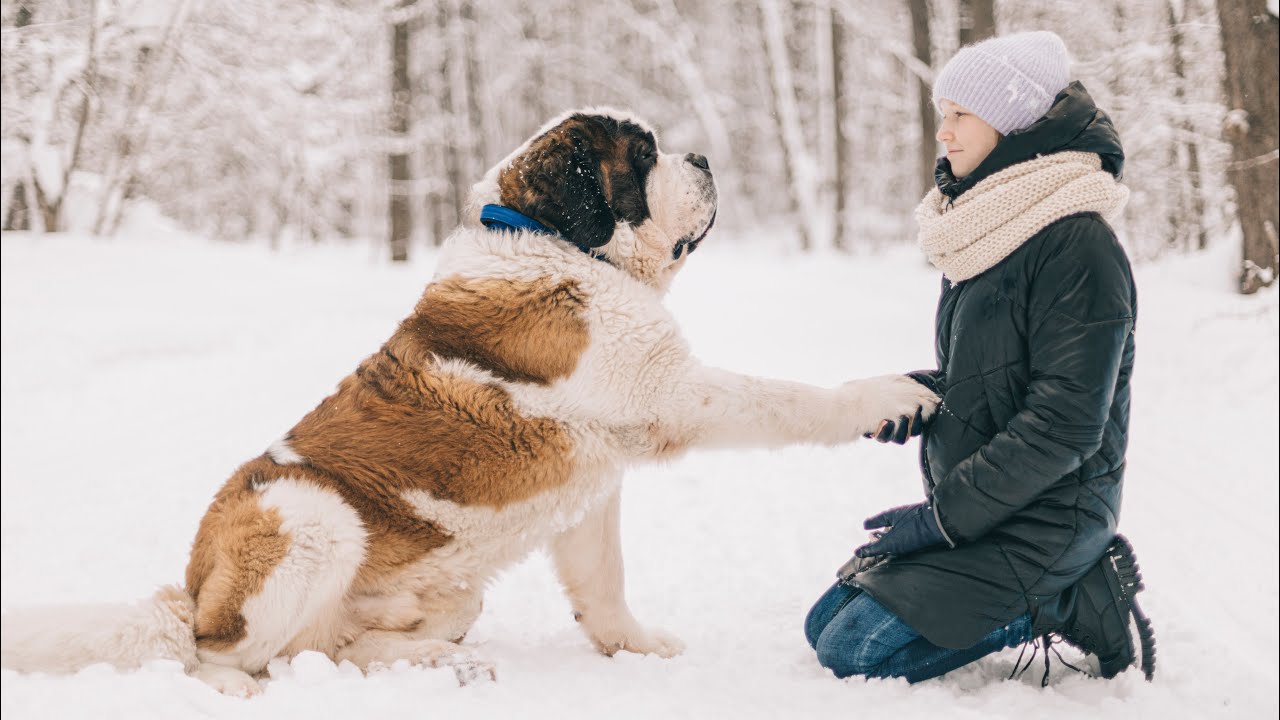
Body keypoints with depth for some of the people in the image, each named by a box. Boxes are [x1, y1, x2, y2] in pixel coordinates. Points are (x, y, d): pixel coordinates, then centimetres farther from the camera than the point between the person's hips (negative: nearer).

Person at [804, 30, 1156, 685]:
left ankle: (1071, 605, -3)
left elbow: (1065, 424, -22)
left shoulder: (1077, 246, -19)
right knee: (826, 624, 9)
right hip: (968, 505, 10)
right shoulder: (989, 234, 11)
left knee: (854, 652, -15)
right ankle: (1067, 586, 10)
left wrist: (946, 514, -18)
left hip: (1043, 518, -9)